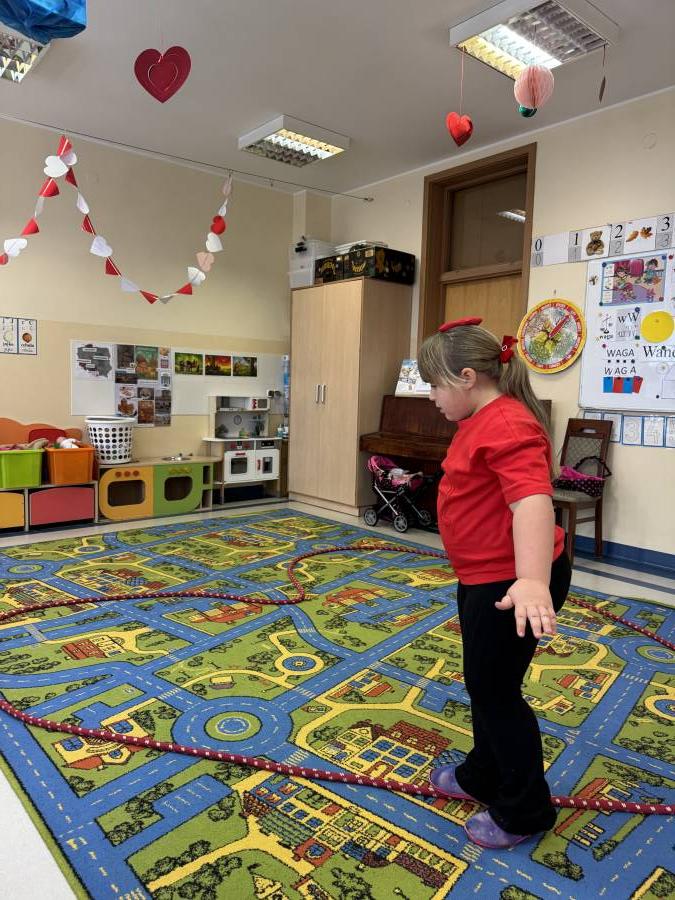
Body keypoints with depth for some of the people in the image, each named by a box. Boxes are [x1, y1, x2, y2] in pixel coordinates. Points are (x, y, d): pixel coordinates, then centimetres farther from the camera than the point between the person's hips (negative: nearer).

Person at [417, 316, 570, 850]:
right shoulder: (482, 420, 9)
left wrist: (532, 581, -52)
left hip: (515, 583, -10)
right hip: (485, 577, 10)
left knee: (496, 691, 5)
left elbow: (532, 501, -40)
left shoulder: (509, 425, -25)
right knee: (482, 683, 22)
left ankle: (525, 812, 28)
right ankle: (484, 778, 43)